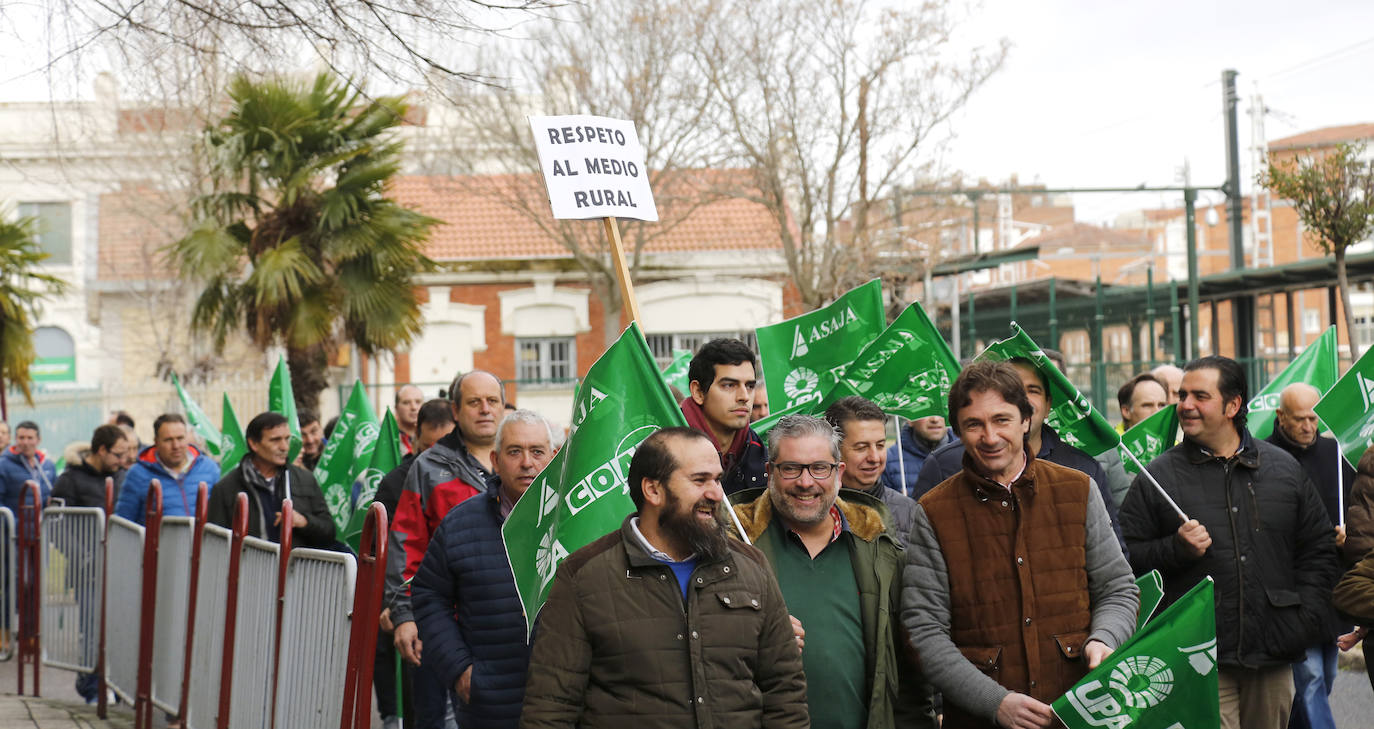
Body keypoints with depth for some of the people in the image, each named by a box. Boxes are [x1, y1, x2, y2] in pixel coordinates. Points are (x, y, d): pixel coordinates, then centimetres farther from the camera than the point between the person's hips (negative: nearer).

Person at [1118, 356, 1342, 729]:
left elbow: (1319, 550, 15)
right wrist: (1175, 549, -15)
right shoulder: (1158, 476, 3)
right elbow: (1127, 559, 2)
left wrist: (1304, 621, 5)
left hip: (1273, 657, 3)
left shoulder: (1284, 468, 11)